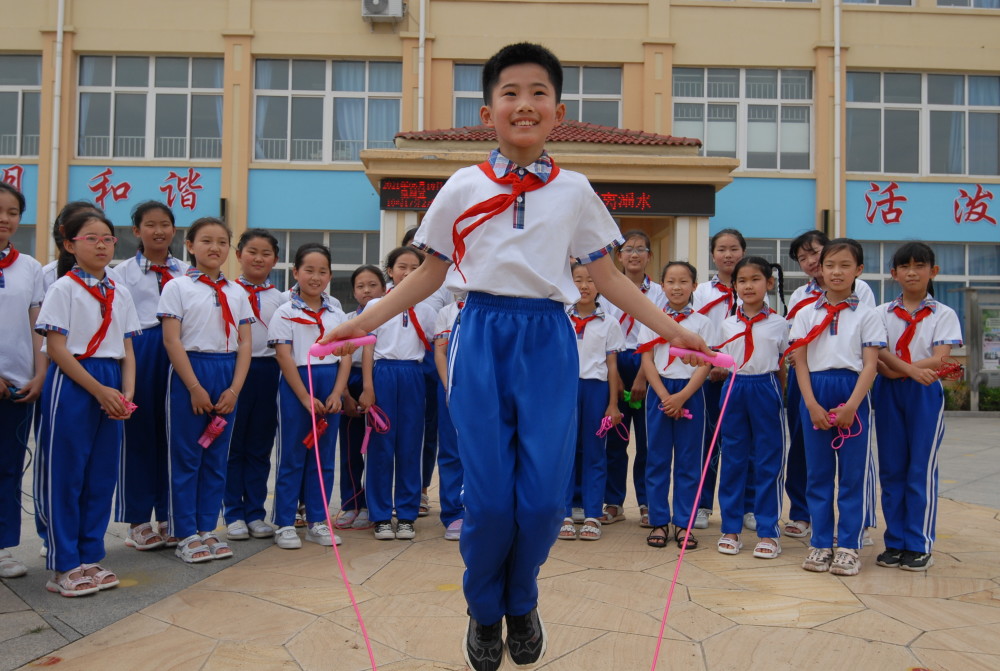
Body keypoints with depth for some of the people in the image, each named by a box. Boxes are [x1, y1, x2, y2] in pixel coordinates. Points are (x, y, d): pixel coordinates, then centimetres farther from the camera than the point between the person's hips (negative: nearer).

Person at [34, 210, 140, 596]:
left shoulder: (120, 294, 12)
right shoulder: (64, 288, -4)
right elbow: (56, 348, -10)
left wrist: (127, 392, -4)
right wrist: (99, 390, -16)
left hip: (111, 388, 6)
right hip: (72, 384, -5)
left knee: (102, 475, 8)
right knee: (65, 475, -1)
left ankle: (89, 557, 19)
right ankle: (64, 567, 8)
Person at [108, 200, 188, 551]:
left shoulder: (186, 273, 11)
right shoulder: (123, 271, 4)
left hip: (178, 353, 2)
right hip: (139, 352, -2)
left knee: (172, 434, 6)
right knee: (139, 433, 2)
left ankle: (168, 518, 17)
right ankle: (138, 521, 14)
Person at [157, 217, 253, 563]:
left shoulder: (236, 293, 9)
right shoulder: (178, 288, -2)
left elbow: (245, 344, 5)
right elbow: (172, 341, -9)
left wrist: (234, 389, -5)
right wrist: (195, 388, -14)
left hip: (228, 374, 4)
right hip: (190, 372, -4)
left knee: (217, 456, 9)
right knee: (186, 456, 1)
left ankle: (207, 529, 19)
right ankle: (186, 535, 11)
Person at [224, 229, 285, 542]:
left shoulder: (279, 298, 9)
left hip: (268, 372, 3)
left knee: (260, 446, 8)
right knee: (233, 446, 4)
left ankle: (255, 513, 17)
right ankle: (234, 514, 13)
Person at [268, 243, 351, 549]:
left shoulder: (337, 315, 10)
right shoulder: (285, 313, -1)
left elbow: (345, 356, 5)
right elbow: (284, 357, -8)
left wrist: (336, 394, -8)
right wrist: (306, 398, -14)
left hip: (330, 387, 4)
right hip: (296, 386, -4)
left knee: (324, 457, 8)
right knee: (292, 457, 1)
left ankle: (317, 522, 17)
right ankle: (284, 524, 10)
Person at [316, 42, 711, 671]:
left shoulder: (575, 191, 8)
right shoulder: (463, 188, 6)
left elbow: (610, 278, 12)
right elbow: (430, 274, 12)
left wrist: (675, 330, 6)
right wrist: (363, 322, 5)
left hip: (548, 341, 1)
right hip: (482, 336, 0)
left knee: (543, 495, -5)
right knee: (489, 496, -3)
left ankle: (521, 604, 26)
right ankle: (484, 611, 25)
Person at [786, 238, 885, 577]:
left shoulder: (866, 315, 3)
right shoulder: (807, 314, 7)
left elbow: (870, 365, -3)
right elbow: (799, 361, 2)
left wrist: (851, 406, -14)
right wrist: (812, 404, -9)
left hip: (853, 395, -1)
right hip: (815, 394, 2)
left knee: (853, 473, 2)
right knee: (818, 472, 7)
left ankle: (849, 547, 11)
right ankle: (820, 544, 15)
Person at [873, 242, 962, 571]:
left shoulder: (943, 315, 2)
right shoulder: (882, 313, 8)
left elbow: (938, 360, -9)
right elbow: (875, 354, -5)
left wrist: (893, 368, -16)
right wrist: (911, 369, -20)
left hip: (925, 394, -2)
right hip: (888, 393, 2)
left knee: (922, 469, -1)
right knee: (891, 469, 5)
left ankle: (920, 546, 8)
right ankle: (895, 543, 14)